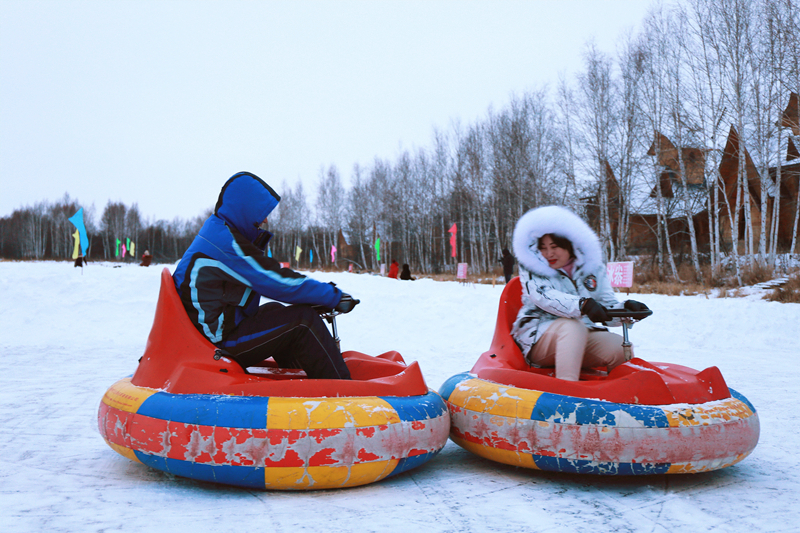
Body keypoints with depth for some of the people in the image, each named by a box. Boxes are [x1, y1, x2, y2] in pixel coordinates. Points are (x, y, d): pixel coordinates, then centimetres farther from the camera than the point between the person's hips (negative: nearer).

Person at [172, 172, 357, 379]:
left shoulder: (217, 233, 14)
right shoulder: (227, 243, -19)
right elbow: (279, 283, -19)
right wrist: (335, 297, -12)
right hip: (220, 342, -11)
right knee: (303, 320, -14)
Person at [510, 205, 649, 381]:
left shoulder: (593, 267, 8)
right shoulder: (531, 267, -3)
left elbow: (607, 310, 3)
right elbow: (544, 296, -24)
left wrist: (625, 308, -21)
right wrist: (583, 305, -40)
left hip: (583, 338, 4)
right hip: (537, 338, -4)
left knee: (621, 347, -22)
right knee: (573, 326, -34)